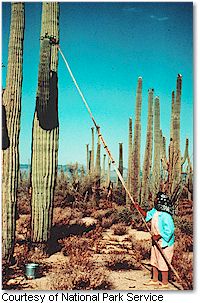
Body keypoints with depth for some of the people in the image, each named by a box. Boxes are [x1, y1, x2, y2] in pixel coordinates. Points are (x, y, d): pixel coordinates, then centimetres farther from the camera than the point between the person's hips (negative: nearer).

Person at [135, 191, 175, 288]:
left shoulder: (165, 215, -27)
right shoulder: (155, 210, 1)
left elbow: (169, 230, -29)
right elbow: (147, 215, 19)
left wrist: (158, 236, -23)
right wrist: (139, 209, 4)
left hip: (164, 242, -9)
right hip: (156, 242, 10)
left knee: (163, 263, 3)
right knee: (154, 261, 20)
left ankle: (165, 283, 19)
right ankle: (155, 280, 35)